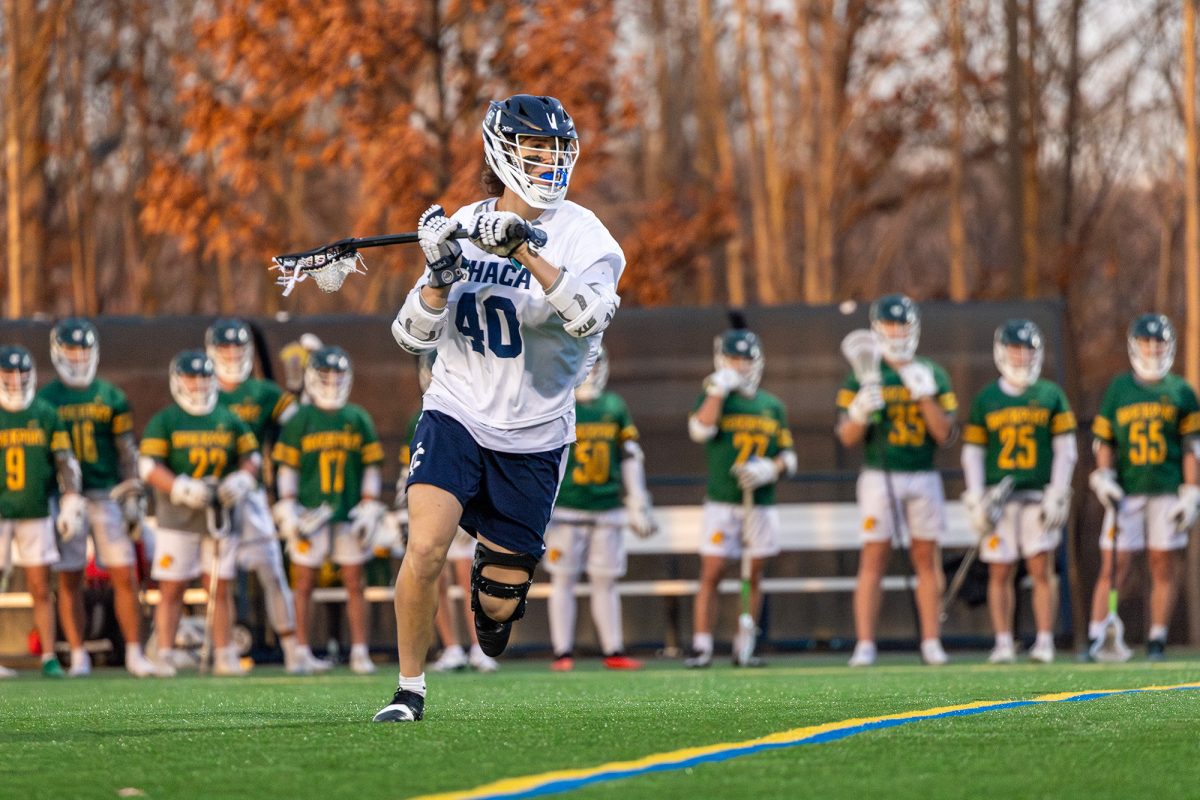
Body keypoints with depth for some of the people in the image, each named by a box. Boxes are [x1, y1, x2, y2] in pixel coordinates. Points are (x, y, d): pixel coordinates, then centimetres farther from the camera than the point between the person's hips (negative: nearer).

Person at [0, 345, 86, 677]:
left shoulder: (45, 414, 5)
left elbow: (65, 462, 7)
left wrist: (71, 503, -1)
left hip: (36, 513, 2)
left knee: (41, 588, 4)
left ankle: (49, 658, 8)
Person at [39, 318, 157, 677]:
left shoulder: (110, 396, 7)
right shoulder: (46, 398, 4)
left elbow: (127, 451, 10)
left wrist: (133, 497, 4)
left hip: (107, 496, 1)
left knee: (125, 576, -3)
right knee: (69, 580, 1)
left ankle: (134, 652, 3)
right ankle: (78, 657, 7)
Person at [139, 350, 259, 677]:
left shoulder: (229, 420, 12)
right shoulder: (164, 422, 0)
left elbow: (251, 457, 16)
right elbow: (148, 466, -6)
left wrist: (241, 481, -5)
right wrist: (181, 489, -19)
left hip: (219, 515, 3)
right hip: (178, 517, -3)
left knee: (221, 587, 4)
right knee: (172, 588, -3)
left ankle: (225, 656, 9)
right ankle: (165, 656, 0)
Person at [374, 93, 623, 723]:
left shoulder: (581, 235, -8)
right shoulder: (464, 228, 0)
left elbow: (588, 316, -28)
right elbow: (413, 336, 1)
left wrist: (526, 251, -36)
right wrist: (441, 276, -17)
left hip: (533, 437, -1)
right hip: (457, 414, 1)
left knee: (500, 607, 5)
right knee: (425, 548, -23)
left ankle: (492, 562, 43)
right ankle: (409, 689, -4)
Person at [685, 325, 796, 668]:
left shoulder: (772, 407, 11)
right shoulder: (713, 398, 3)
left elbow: (788, 457, 12)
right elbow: (700, 429, -19)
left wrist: (771, 469, -9)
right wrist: (719, 389, -16)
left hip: (761, 506, 3)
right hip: (721, 504, -3)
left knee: (754, 577, 4)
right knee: (711, 573, -8)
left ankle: (743, 647, 8)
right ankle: (701, 646, -8)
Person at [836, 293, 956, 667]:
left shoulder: (932, 376, 8)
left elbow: (945, 434, 1)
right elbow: (847, 437, 0)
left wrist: (926, 397, -13)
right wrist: (860, 413, -20)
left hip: (923, 478, 2)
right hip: (880, 477, -2)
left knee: (926, 559, 3)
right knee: (874, 559, -5)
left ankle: (931, 643, 8)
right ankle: (864, 645, -5)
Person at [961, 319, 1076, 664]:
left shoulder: (1050, 395, 6)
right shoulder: (986, 399, 8)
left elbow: (1065, 449, 5)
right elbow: (973, 452, 9)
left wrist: (1057, 494, -3)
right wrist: (976, 500, 1)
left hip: (1039, 496, -1)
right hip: (998, 495, 1)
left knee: (1041, 570, -5)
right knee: (1000, 572, 1)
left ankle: (1044, 642, -2)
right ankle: (1003, 642, 6)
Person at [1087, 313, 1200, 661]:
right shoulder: (1118, 390, 9)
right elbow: (1105, 441, 13)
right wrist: (1102, 477, -3)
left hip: (1167, 490, 0)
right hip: (1126, 492, 0)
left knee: (1164, 567, 0)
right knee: (1113, 567, -4)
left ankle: (1157, 641, 7)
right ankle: (1096, 638, -3)